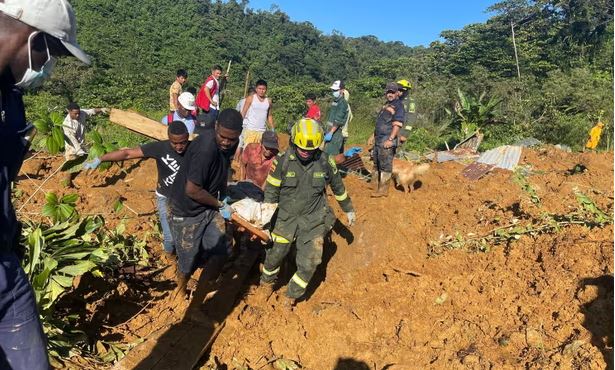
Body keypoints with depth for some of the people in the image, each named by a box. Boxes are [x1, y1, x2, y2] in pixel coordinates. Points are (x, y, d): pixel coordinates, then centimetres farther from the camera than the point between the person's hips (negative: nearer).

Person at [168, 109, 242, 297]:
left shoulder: (229, 145, -7)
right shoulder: (205, 149, -33)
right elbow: (192, 190, -29)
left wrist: (223, 196, 6)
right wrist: (220, 205, -17)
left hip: (210, 206, 7)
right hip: (187, 211, -7)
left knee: (220, 250, 8)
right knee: (189, 258, 8)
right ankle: (181, 290, 38)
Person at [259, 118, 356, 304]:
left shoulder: (325, 162, -8)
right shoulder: (282, 161, -12)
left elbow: (338, 186, 8)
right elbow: (271, 191, -3)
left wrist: (349, 209, 19)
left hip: (314, 219, 1)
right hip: (286, 217, 0)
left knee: (309, 263, 0)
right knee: (275, 254, 9)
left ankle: (293, 294, 26)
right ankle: (267, 280, 43)